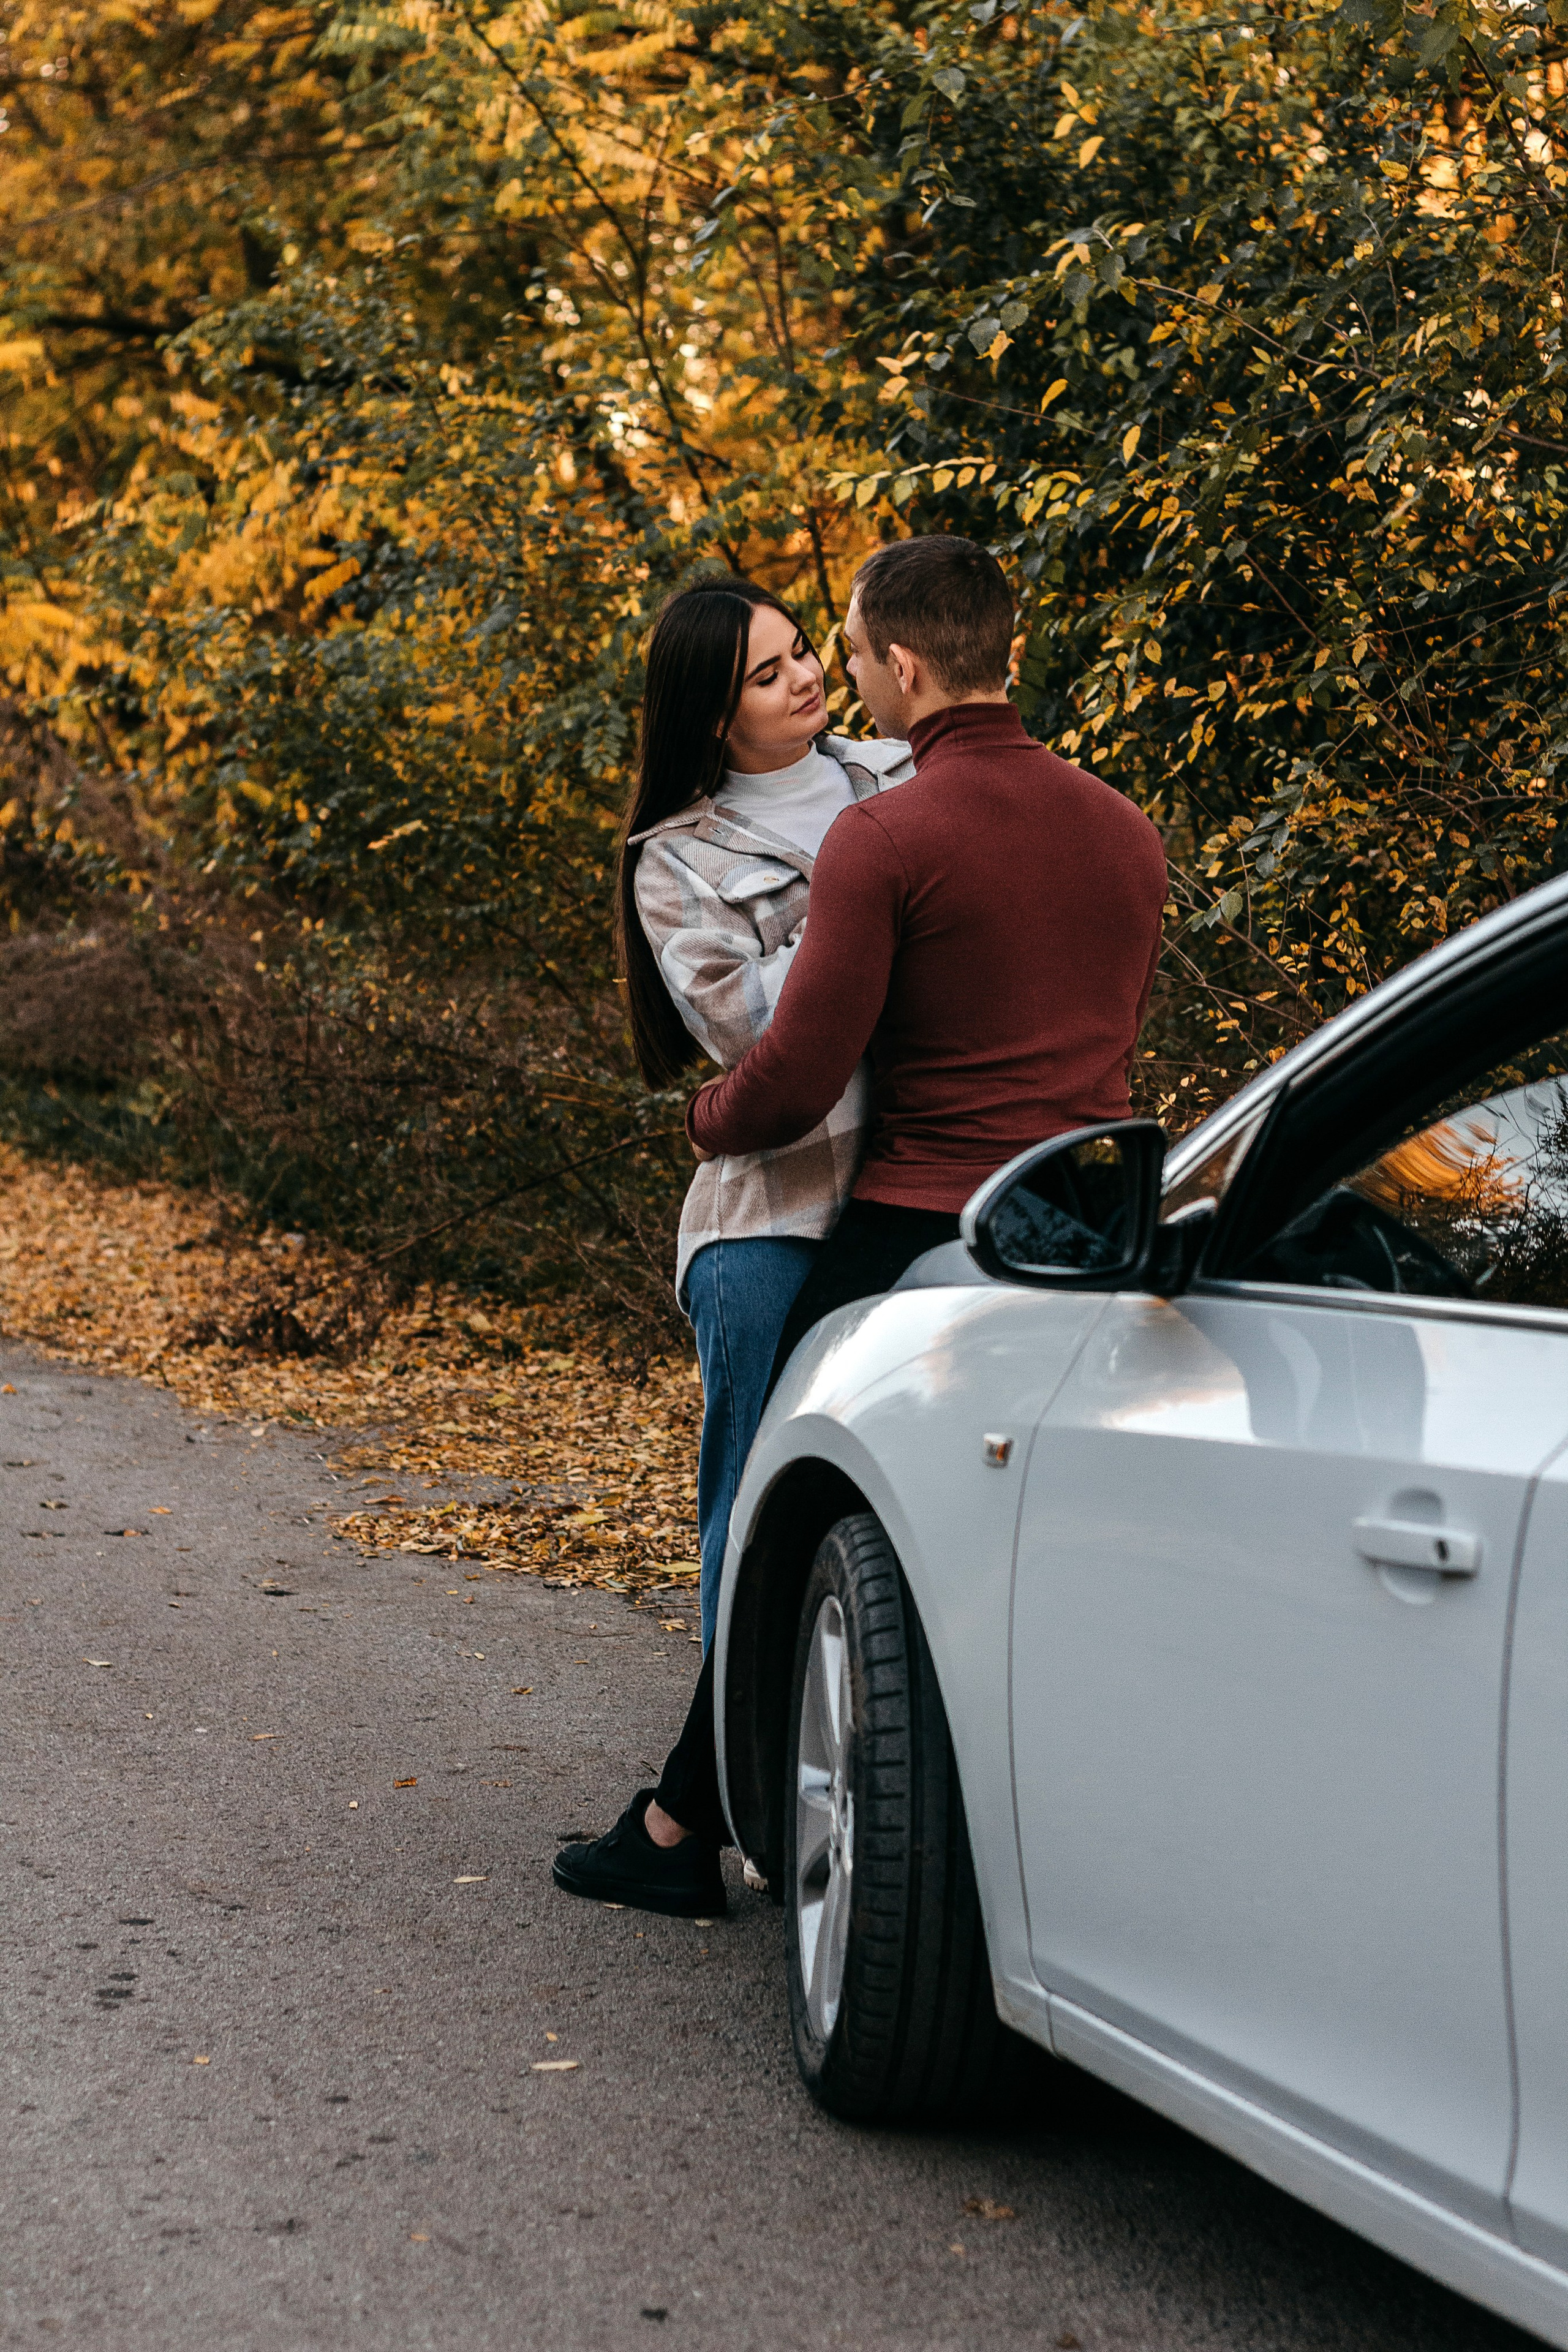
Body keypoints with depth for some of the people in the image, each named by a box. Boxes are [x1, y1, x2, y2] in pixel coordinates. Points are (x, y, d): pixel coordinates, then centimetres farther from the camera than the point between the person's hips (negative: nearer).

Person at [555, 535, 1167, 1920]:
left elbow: (796, 1081, -13)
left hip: (917, 1229, -5)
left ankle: (687, 1828, 17)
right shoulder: (1127, 832, 9)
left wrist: (707, 1119, 7)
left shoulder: (882, 841, -12)